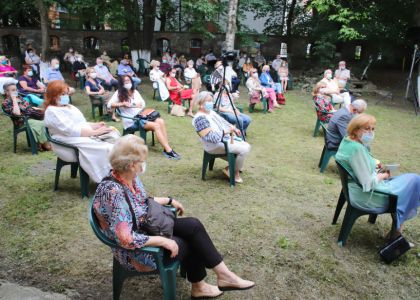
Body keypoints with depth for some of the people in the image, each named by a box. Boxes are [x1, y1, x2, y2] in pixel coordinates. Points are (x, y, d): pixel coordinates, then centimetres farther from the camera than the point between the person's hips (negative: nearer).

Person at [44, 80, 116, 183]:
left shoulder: (69, 106, 20)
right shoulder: (52, 111, -8)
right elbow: (70, 131, -19)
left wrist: (97, 125, 1)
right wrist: (95, 132, -23)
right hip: (70, 146, -8)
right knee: (106, 149, -30)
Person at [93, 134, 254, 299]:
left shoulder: (130, 176, -5)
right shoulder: (113, 192, -32)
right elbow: (126, 240, -33)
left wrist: (169, 200, 14)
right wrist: (163, 241, -26)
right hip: (134, 251, -8)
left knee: (193, 225, -6)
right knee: (191, 242, -6)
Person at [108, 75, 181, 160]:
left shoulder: (135, 91, 18)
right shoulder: (119, 93, 2)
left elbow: (143, 104, 16)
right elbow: (109, 104, -10)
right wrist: (122, 104, -22)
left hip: (141, 116, 6)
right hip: (131, 121, -6)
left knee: (160, 121, -23)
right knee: (156, 125, -27)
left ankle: (167, 149, -28)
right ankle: (169, 151, -29)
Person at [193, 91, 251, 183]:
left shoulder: (211, 112, 10)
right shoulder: (200, 118, -22)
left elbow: (222, 121, 19)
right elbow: (212, 137, -29)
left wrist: (233, 128, 3)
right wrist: (226, 131, -25)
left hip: (226, 139, 10)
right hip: (216, 145, -10)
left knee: (247, 146, 6)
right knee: (244, 149, -19)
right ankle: (235, 171, 1)